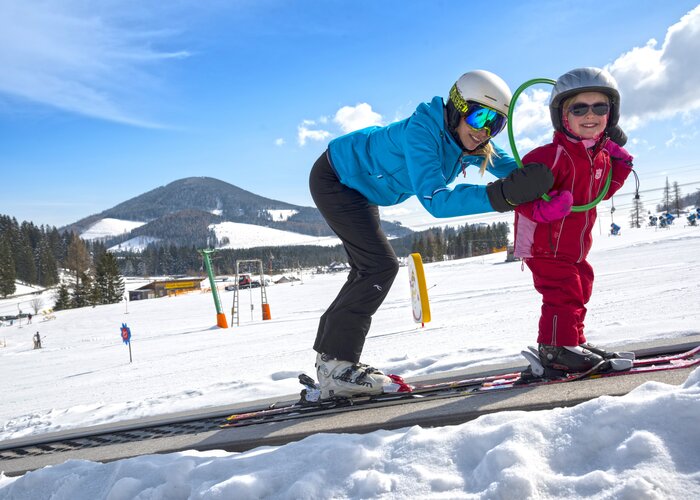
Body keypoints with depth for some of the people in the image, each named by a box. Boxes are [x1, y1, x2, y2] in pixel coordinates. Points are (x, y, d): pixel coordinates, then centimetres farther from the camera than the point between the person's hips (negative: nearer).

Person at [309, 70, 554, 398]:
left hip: (359, 190, 9)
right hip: (332, 180, -9)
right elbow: (435, 201, -44)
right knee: (381, 265, -17)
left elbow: (514, 169, -7)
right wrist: (501, 195, -54)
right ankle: (336, 366, -13)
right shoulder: (422, 132, -35)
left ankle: (329, 354, 23)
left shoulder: (471, 143, -11)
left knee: (368, 271, 13)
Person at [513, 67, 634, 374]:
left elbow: (600, 192, 19)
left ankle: (573, 342, 34)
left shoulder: (601, 156, 5)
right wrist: (542, 208, -42)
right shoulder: (553, 155, -23)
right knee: (564, 294, -10)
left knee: (579, 289, 19)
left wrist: (620, 164, 8)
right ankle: (557, 349, 4)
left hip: (575, 247, 9)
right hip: (545, 245, -9)